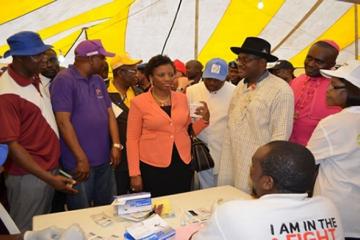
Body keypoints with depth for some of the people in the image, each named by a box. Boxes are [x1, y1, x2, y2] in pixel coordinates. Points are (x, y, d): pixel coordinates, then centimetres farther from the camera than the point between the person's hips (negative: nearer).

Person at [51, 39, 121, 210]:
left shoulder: (98, 80, 11)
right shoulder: (64, 80, -11)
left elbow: (109, 113, 11)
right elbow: (63, 122, -17)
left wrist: (116, 144, 0)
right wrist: (81, 158, -17)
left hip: (104, 159, 7)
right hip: (79, 162, -7)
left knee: (106, 208, 18)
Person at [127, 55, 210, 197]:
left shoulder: (182, 98, 5)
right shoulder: (139, 102, -6)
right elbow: (132, 139, -4)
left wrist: (204, 119, -2)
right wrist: (134, 173, -7)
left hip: (183, 164, 4)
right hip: (153, 167, -3)